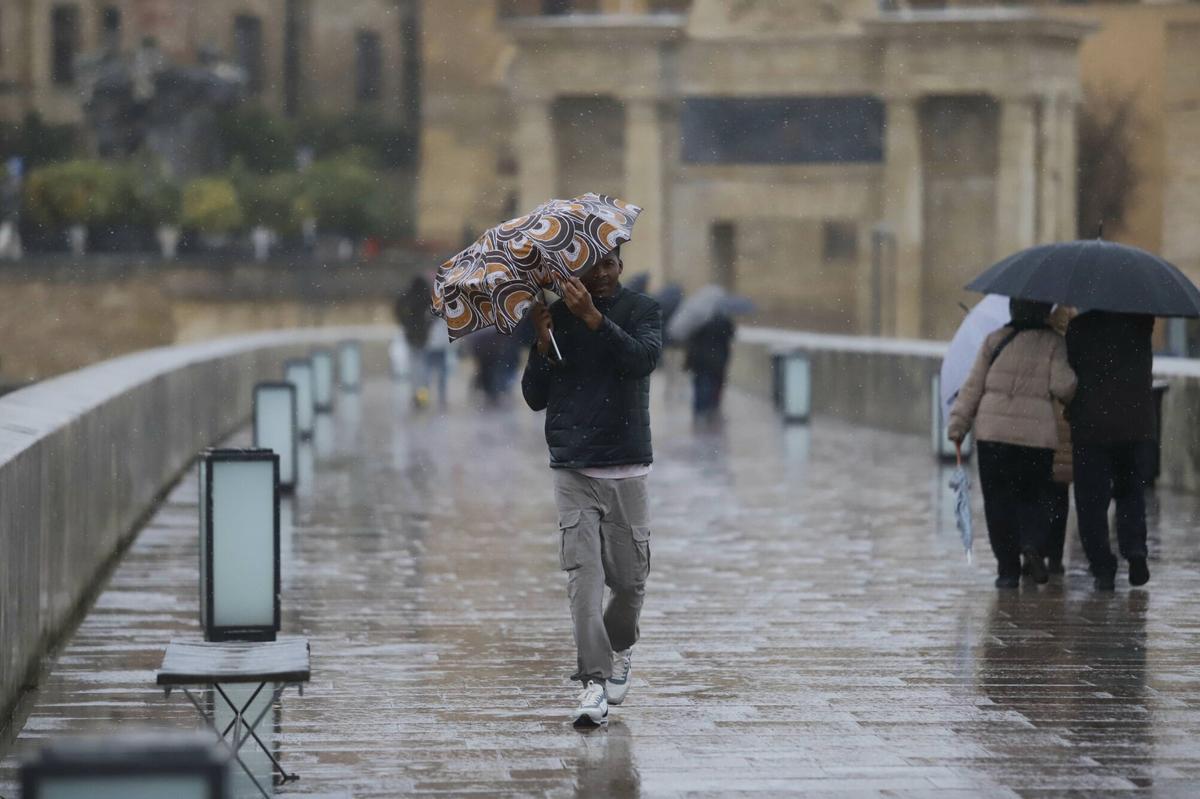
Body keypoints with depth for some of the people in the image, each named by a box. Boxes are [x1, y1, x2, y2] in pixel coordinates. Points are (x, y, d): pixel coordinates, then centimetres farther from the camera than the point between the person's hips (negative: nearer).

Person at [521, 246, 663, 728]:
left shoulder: (641, 311, 3)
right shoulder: (557, 317, 8)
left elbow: (644, 358, -18)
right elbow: (535, 397, 6)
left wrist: (593, 318, -26)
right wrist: (543, 342, -9)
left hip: (627, 470, 0)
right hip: (572, 471, 0)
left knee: (630, 579, 5)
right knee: (582, 575, -12)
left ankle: (620, 649, 35)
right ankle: (594, 683, -13)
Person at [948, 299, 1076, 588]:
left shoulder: (995, 340, 4)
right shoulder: (1053, 343, 0)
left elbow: (973, 386, 3)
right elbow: (1062, 385, -9)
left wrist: (958, 423, 8)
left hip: (993, 434, 0)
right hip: (1037, 434, 0)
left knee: (999, 501, 6)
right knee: (1030, 497, 14)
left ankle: (1008, 569, 2)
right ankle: (1032, 544, -14)